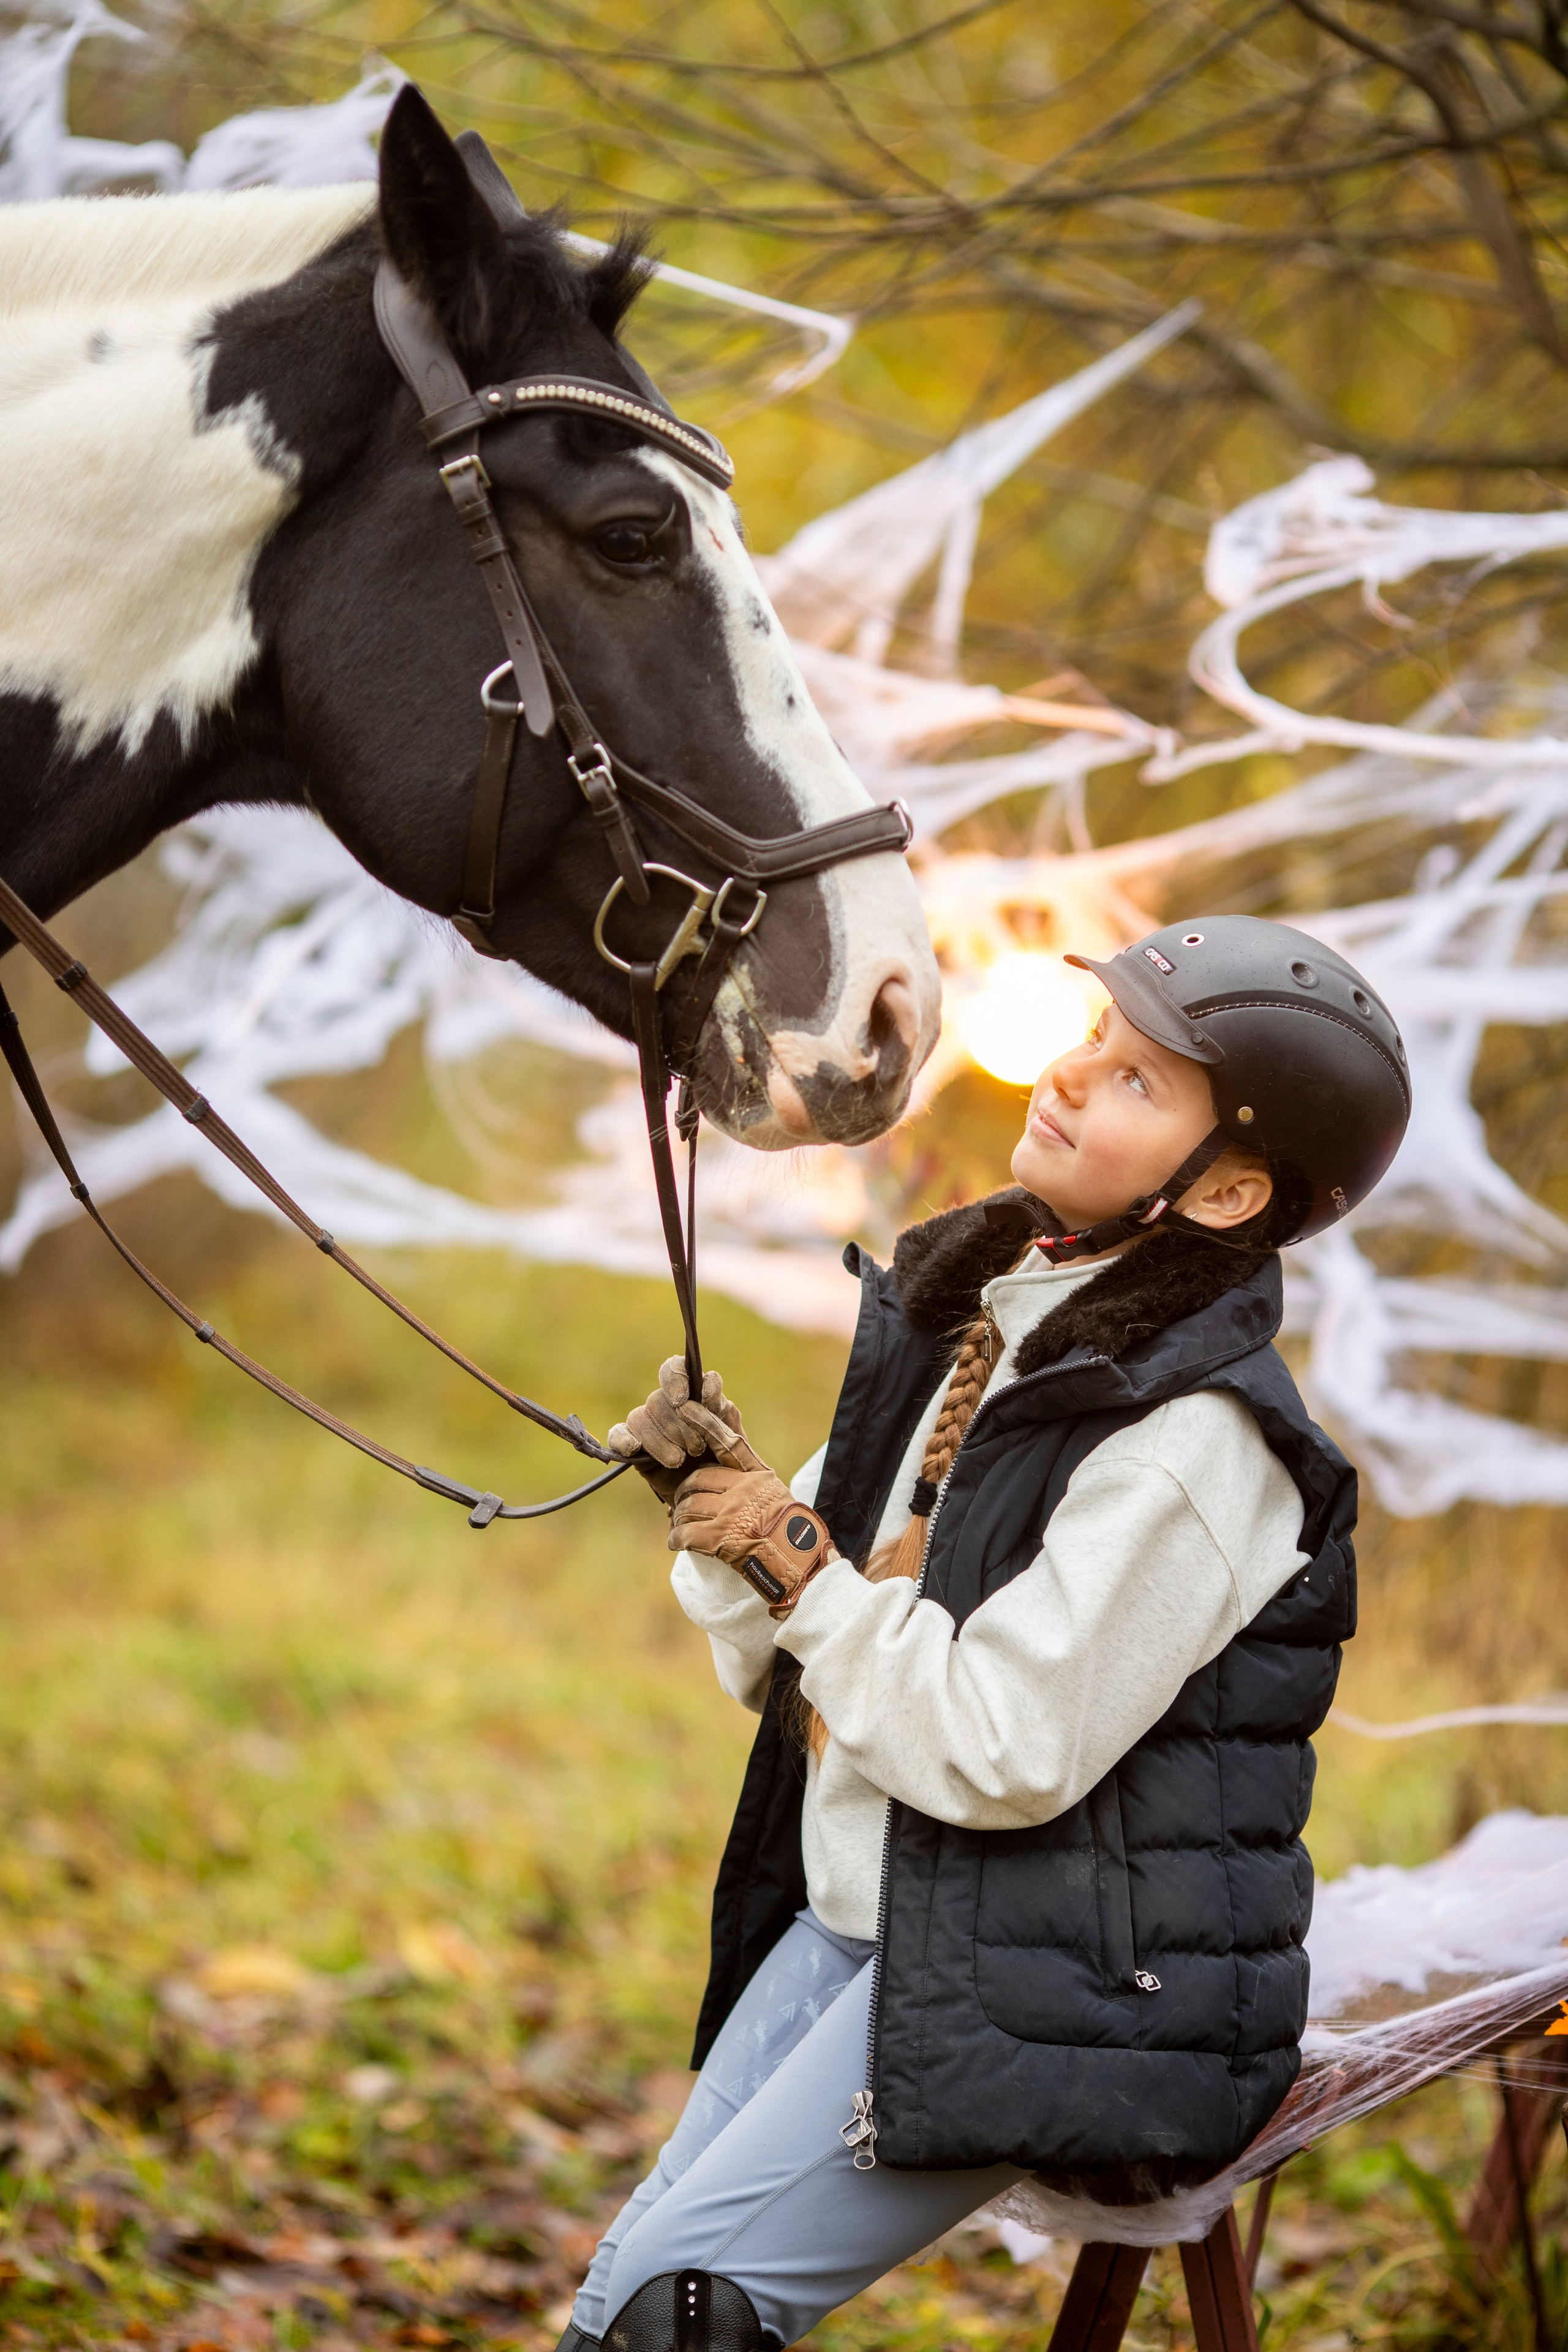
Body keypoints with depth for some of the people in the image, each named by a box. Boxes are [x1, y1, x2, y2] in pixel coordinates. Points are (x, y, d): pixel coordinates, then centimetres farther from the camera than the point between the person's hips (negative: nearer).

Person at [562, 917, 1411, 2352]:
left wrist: (794, 1560, -14)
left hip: (1066, 1989, -8)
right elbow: (790, 1667, 13)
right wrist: (723, 1496, -6)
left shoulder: (1194, 1434, -18)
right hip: (848, 1919, 8)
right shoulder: (959, 1314, 7)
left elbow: (1001, 1754, -22)